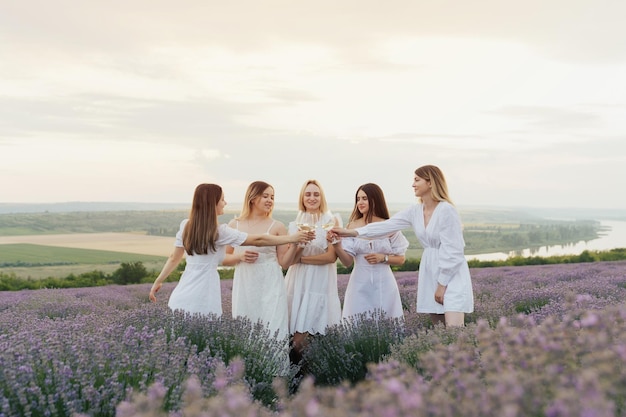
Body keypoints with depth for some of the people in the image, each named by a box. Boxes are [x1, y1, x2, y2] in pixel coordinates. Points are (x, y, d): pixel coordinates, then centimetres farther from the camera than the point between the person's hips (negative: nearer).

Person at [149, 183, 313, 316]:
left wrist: (158, 281, 25)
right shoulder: (219, 232, -11)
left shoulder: (186, 225, 6)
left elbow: (174, 258, 12)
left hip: (181, 296, 6)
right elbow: (258, 240, -7)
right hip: (201, 301, -6)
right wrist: (292, 238, -1)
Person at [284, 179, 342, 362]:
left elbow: (331, 257, -9)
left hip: (320, 283, -3)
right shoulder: (295, 224, 11)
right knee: (297, 337, 1)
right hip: (298, 283, 4)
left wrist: (302, 259, -5)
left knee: (300, 339, -7)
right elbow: (289, 258, 3)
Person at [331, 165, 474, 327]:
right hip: (431, 274, 7)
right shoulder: (415, 211, 5)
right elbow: (385, 226, 2)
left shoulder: (447, 210, -15)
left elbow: (452, 251, -17)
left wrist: (442, 284, -15)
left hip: (451, 275, -7)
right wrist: (350, 232, -4)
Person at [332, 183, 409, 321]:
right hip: (360, 284, 0)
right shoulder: (352, 226, 1)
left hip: (384, 284, 0)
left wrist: (382, 258, -11)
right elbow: (347, 261, -4)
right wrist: (337, 246, -21)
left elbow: (401, 259, 6)